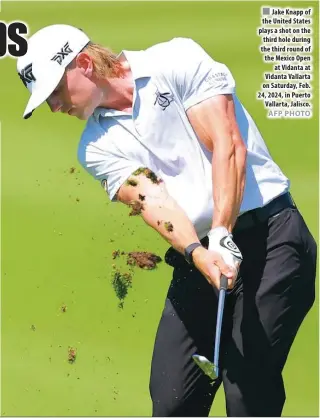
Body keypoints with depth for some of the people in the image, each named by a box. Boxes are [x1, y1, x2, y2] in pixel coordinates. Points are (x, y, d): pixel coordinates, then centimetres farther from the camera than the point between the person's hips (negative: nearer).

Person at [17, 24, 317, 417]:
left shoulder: (179, 61, -4)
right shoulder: (96, 146, 8)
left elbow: (228, 146, -11)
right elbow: (151, 199, -7)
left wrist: (222, 236, -20)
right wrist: (198, 253, -26)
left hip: (270, 233, -5)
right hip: (196, 258, 5)